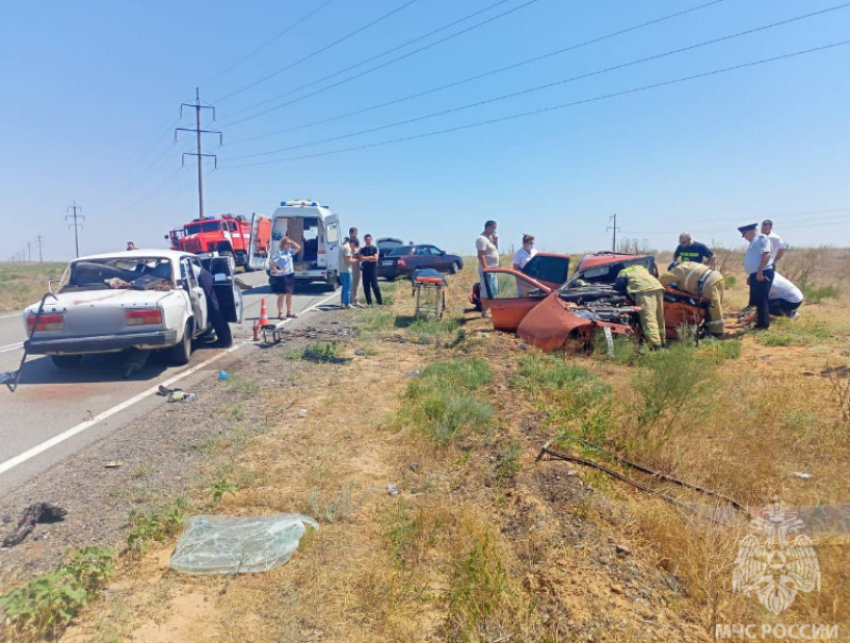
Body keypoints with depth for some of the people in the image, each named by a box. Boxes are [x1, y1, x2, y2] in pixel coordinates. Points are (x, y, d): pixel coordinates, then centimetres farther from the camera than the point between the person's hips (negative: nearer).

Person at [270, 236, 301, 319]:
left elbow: (298, 248, 14)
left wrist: (292, 242, 5)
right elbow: (270, 263, -15)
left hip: (290, 275, 7)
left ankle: (289, 312, 19)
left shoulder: (290, 251, 9)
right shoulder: (279, 253, -11)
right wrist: (277, 271, -14)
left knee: (289, 294, 11)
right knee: (282, 294, -6)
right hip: (282, 276, -7)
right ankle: (280, 313, -3)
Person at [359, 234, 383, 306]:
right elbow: (361, 259, -4)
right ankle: (369, 303, 8)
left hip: (373, 269, -3)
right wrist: (370, 257, -8)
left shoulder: (375, 248, 2)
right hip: (365, 270, 3)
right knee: (366, 286, 2)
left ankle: (380, 302, -3)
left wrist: (366, 258, -6)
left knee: (375, 286, -8)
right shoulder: (362, 249, 10)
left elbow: (375, 258, -9)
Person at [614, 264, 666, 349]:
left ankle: (655, 343, -24)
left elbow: (618, 286, 11)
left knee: (649, 317, -14)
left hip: (644, 289, -7)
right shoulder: (641, 268, 41)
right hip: (658, 287, 7)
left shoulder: (623, 273, 23)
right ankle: (662, 341, 22)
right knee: (659, 316, 15)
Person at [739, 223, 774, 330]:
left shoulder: (761, 238, -6)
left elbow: (766, 254, -18)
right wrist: (750, 276, 23)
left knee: (761, 300, -7)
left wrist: (760, 271, -23)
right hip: (755, 275, 10)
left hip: (762, 274, -10)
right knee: (756, 301, 12)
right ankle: (760, 323, 19)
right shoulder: (753, 242, 23)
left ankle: (764, 325, -3)